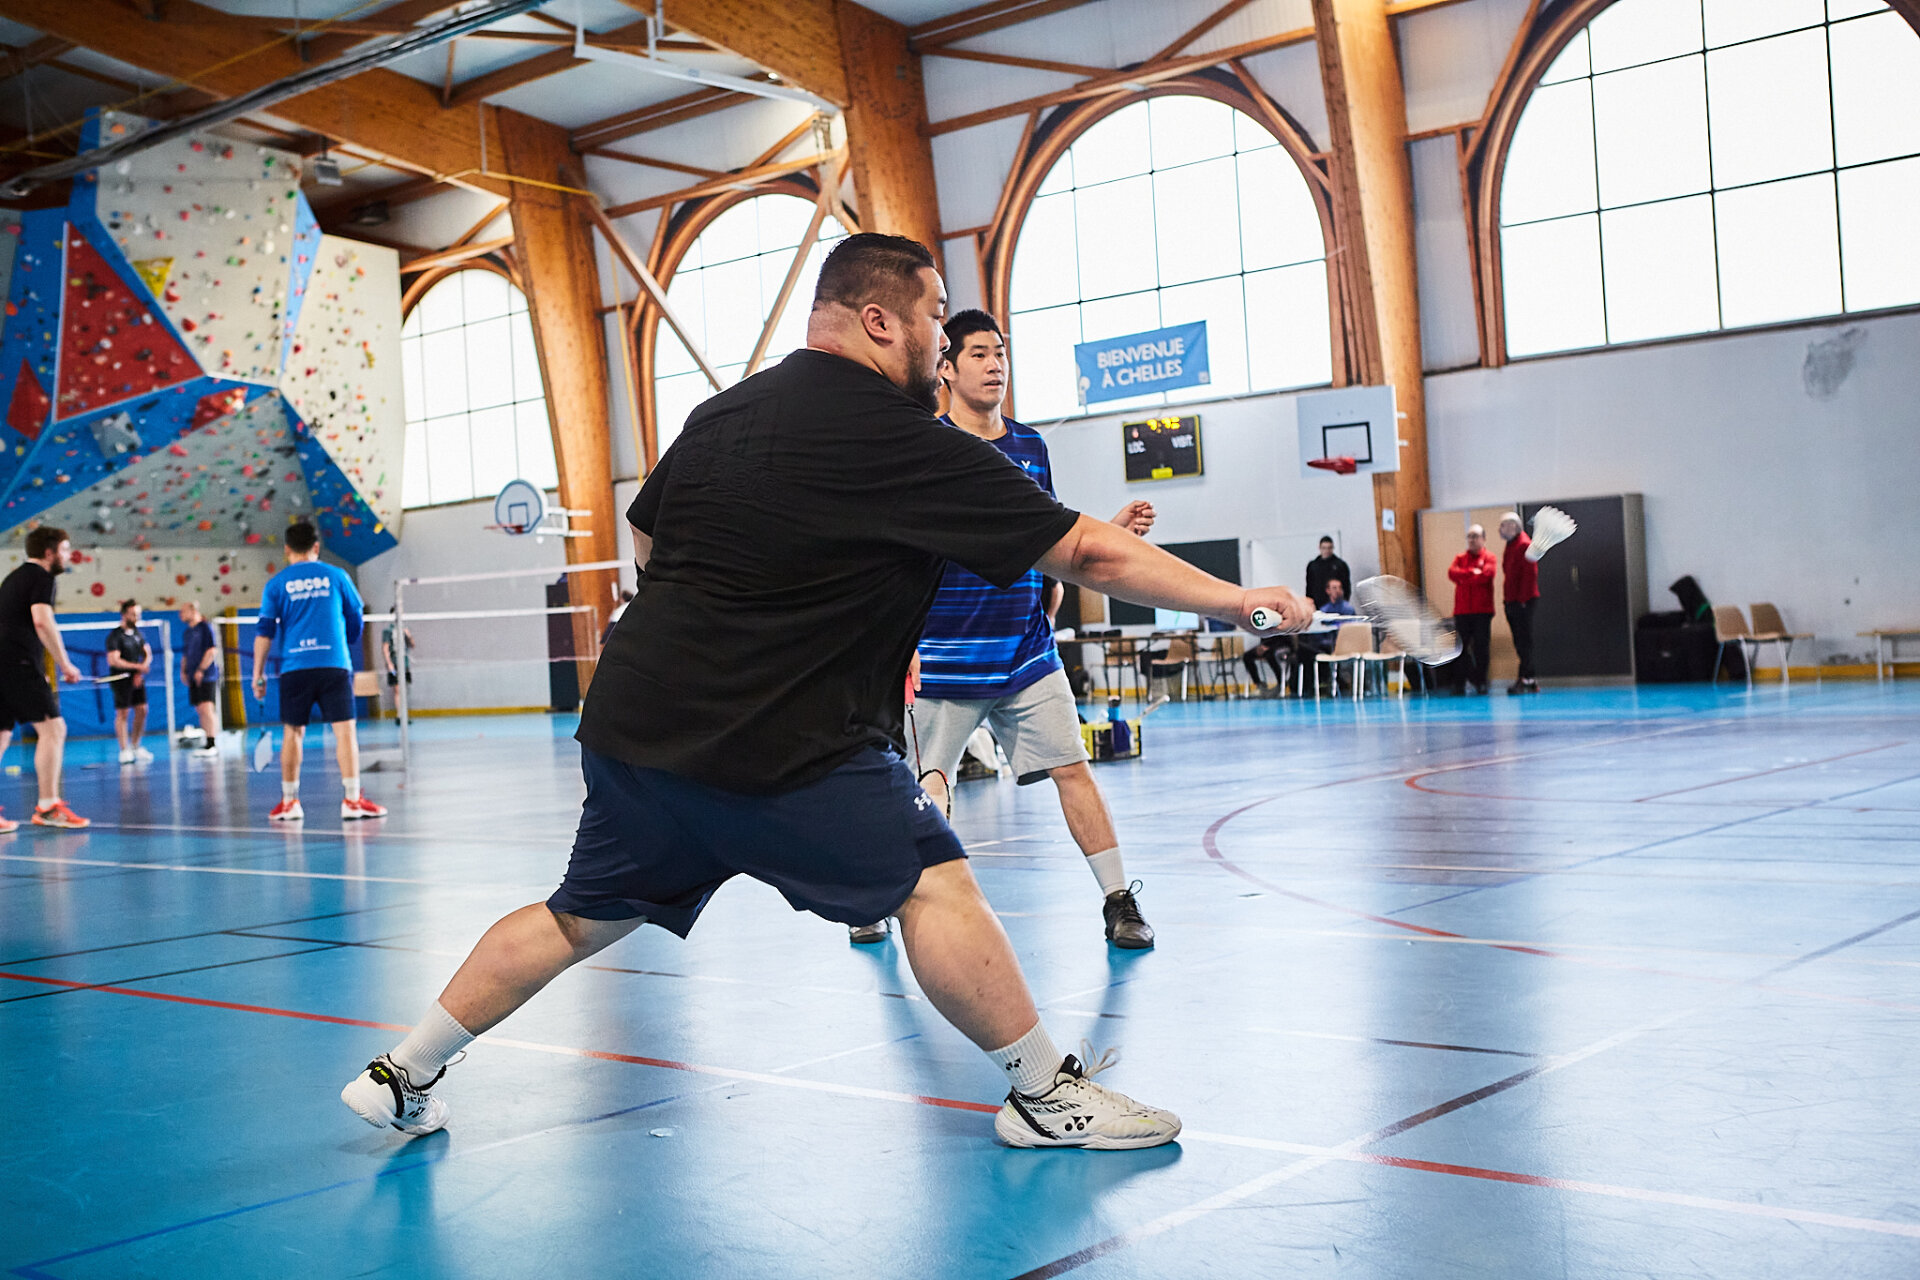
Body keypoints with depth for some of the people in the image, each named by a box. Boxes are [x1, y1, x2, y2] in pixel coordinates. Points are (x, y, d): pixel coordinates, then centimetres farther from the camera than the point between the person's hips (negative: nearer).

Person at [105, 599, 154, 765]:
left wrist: (140, 673, -4)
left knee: (142, 710, 5)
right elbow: (113, 660, -19)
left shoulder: (137, 632, 11)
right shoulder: (114, 636, -10)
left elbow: (148, 653, 12)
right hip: (121, 681, -6)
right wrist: (138, 666, -19)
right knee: (122, 713, -4)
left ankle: (135, 746, 18)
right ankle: (124, 751, 0)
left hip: (137, 679, 6)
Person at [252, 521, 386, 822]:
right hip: (334, 663, -1)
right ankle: (352, 800, -9)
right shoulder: (337, 576, 7)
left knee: (292, 733, 10)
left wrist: (258, 675, 7)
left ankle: (289, 802, 13)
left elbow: (264, 632, 3)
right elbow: (357, 621, 14)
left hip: (294, 667, 1)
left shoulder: (276, 584, 6)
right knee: (344, 729, -2)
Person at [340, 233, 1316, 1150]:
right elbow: (1088, 552, -10)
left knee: (581, 917, 21)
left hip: (630, 722, 8)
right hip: (783, 749, -8)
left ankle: (402, 1073, 31)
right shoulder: (906, 443, -11)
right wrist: (1232, 598, -1)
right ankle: (1045, 1094, 10)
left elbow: (645, 539, 24)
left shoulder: (722, 411, 10)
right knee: (933, 881, 3)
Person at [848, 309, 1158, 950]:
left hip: (1026, 651, 4)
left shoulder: (1030, 446, 11)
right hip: (942, 655, -4)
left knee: (1072, 767, -4)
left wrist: (1112, 532, 2)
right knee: (926, 791, 1)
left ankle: (1119, 902, 4)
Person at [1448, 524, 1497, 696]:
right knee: (1461, 647, -1)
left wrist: (1464, 577, -4)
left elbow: (1487, 574, -12)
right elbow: (1452, 572, -2)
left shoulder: (1489, 558, 7)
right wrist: (1472, 573, -11)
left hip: (1482, 611, -2)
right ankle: (1459, 683, 2)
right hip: (1462, 611, 2)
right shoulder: (1460, 558, 16)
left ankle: (1480, 682, 6)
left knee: (1481, 648, -1)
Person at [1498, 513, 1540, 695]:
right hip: (1512, 602, 9)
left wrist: (1523, 599, -20)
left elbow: (1530, 574, -18)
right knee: (1520, 643, 9)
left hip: (1523, 602, -9)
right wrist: (1506, 599, 17)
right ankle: (1529, 681, 12)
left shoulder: (1524, 545, -11)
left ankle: (1525, 679, -10)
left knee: (1524, 642, -9)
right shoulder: (1510, 546, 19)